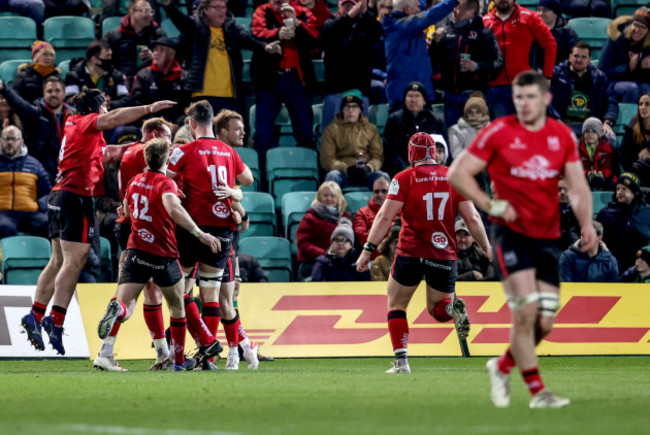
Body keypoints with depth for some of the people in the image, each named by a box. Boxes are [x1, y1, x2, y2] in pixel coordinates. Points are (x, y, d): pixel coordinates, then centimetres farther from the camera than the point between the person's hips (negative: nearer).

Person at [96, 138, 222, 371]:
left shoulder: (134, 182, 10)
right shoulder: (165, 183, -11)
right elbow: (173, 208, -32)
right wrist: (199, 234, -33)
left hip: (136, 250, 4)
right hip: (164, 256, -4)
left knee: (126, 309, -6)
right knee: (178, 307, 19)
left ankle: (117, 309, -44)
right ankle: (180, 361, 27)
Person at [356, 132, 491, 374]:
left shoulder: (404, 179, -3)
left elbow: (385, 216, -8)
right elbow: (473, 218, 4)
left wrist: (368, 249, -5)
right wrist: (488, 249, 12)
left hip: (411, 253, -3)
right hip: (445, 255, 3)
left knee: (396, 307, 13)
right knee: (437, 310, 18)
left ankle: (401, 361, -3)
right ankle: (452, 307, -19)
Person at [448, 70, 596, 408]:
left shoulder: (562, 136, 7)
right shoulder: (498, 132, -4)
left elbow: (577, 187, 6)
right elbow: (458, 174, -2)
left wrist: (586, 223, -12)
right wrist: (491, 205, -12)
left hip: (547, 236, 4)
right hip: (511, 231, -4)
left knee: (545, 323, 0)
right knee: (526, 310, -17)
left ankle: (503, 367, 27)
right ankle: (537, 392, -7)